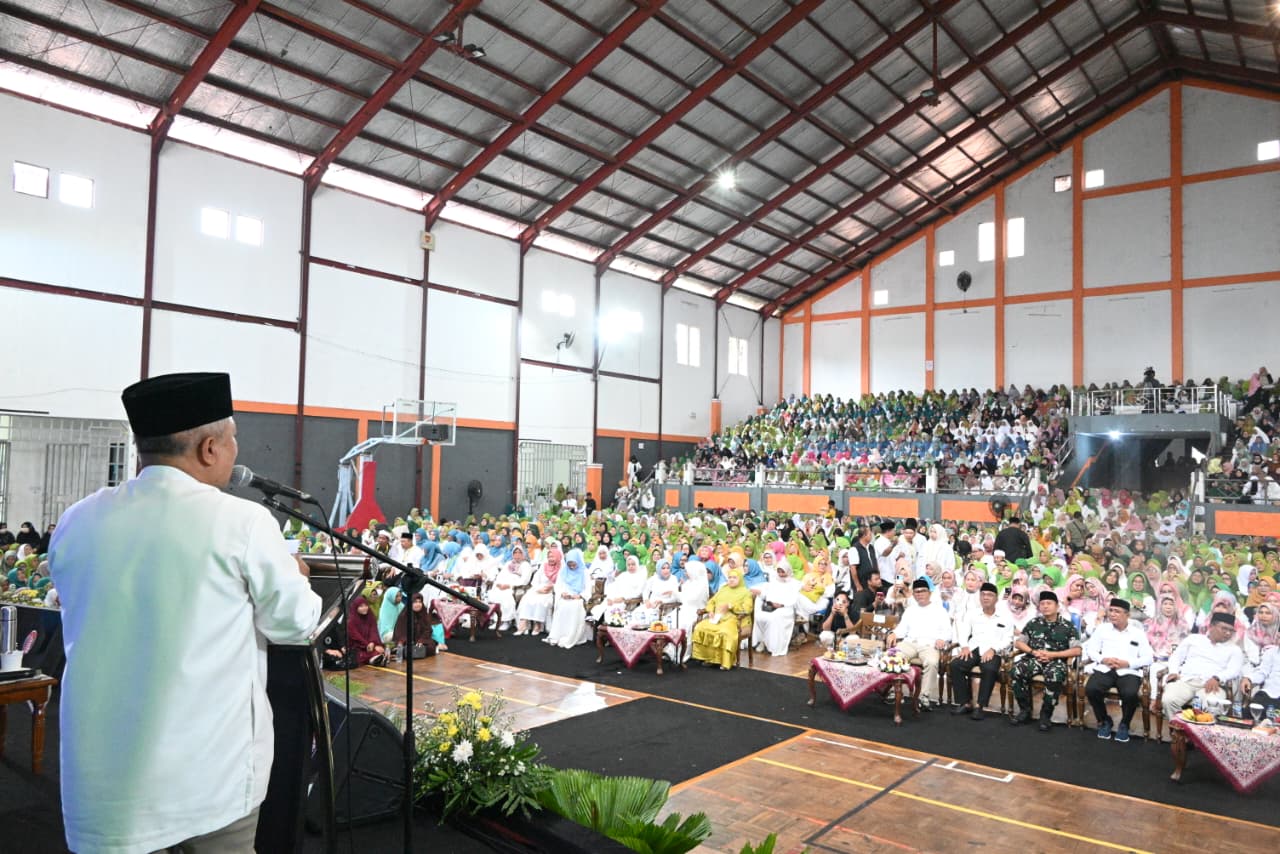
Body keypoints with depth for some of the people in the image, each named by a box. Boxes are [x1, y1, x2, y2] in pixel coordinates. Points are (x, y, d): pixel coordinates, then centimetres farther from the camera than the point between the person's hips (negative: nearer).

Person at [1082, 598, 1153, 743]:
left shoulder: (1138, 633, 13)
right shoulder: (1103, 628, 16)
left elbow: (1148, 659, 6)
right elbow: (1090, 649, 12)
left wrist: (1127, 663, -10)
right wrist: (1103, 659, -9)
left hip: (1129, 671, -1)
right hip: (1105, 669, 1)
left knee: (1130, 694, -35)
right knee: (1091, 689, -29)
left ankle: (1124, 724, -3)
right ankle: (1104, 721, 0)